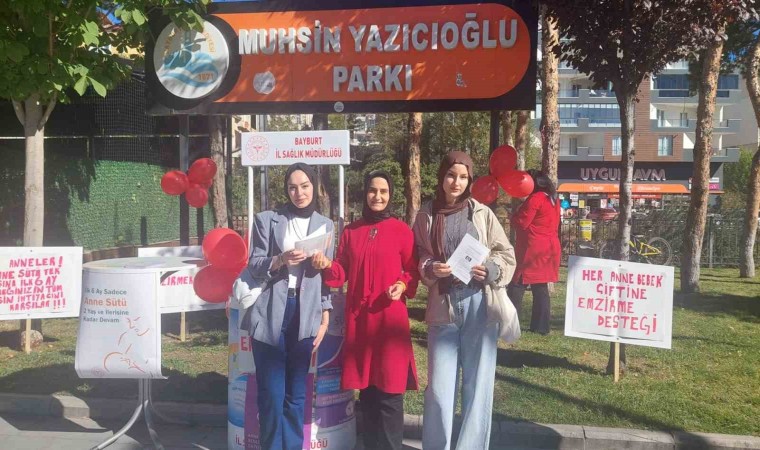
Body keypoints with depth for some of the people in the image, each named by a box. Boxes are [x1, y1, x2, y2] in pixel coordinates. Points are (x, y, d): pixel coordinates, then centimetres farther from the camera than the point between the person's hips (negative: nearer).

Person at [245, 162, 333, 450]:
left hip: (306, 316, 2)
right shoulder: (267, 220, 5)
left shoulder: (325, 225, 10)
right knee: (271, 393, 0)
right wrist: (281, 260, -18)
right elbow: (254, 265, 1)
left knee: (296, 394, 9)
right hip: (271, 315, -1)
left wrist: (325, 317, 5)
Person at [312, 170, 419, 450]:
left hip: (390, 317, -3)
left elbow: (412, 271, 3)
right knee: (365, 390, 10)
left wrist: (403, 286, -16)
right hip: (357, 317, 3)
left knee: (389, 391, -3)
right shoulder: (351, 231, 10)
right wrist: (327, 266, -10)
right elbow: (342, 273, 9)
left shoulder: (401, 230, 0)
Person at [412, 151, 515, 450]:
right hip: (443, 307, 0)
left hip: (479, 305, 0)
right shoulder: (427, 215, 5)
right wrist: (431, 268, -11)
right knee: (439, 386, 2)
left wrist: (491, 270, -12)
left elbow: (507, 255, 7)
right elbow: (417, 259, 9)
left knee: (478, 383, 5)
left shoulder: (482, 213, 4)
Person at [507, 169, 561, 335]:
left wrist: (516, 212, 6)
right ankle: (541, 326, 11)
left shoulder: (535, 199, -13)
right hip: (548, 249, 9)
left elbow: (520, 223, -15)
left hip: (532, 251, -9)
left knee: (517, 287, -4)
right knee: (541, 289, 10)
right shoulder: (553, 199, 14)